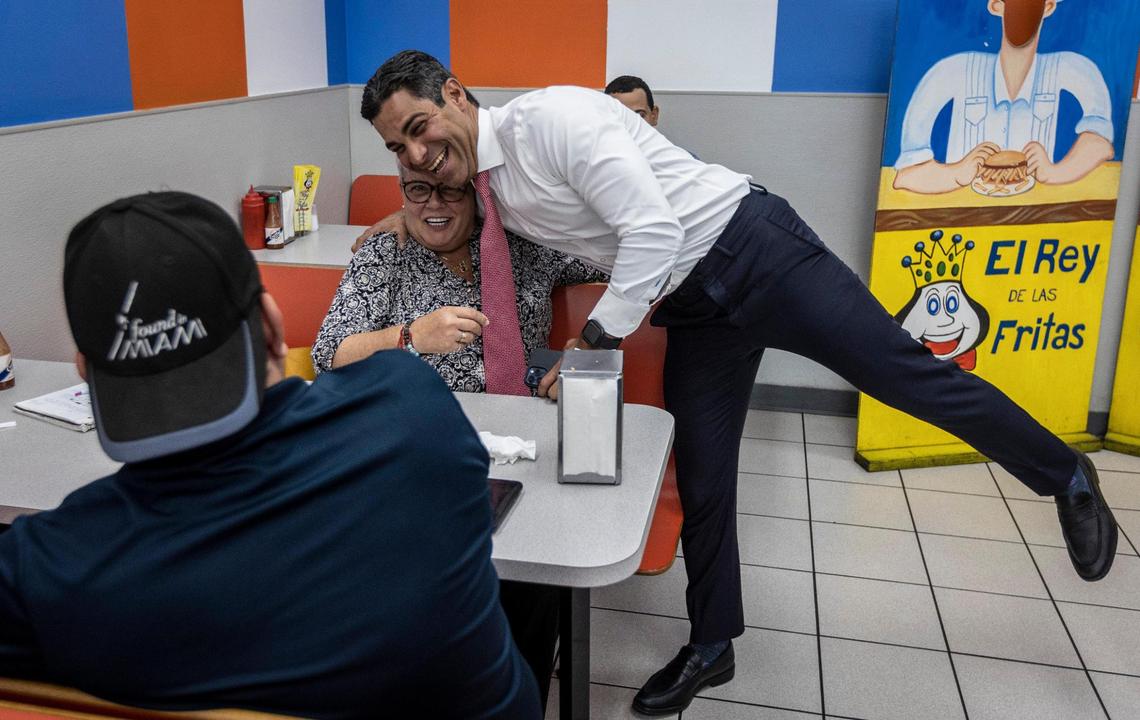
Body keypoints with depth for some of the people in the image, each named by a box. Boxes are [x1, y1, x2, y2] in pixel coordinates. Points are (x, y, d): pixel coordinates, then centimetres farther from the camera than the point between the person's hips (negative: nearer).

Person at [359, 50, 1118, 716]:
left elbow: (653, 232, -26)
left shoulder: (555, 115, -21)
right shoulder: (487, 185, 6)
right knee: (702, 482, 10)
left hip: (753, 250, -7)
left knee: (906, 373, -1)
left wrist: (595, 342, -20)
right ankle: (712, 646, 27)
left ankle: (1064, 476, 25)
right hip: (691, 304, 7)